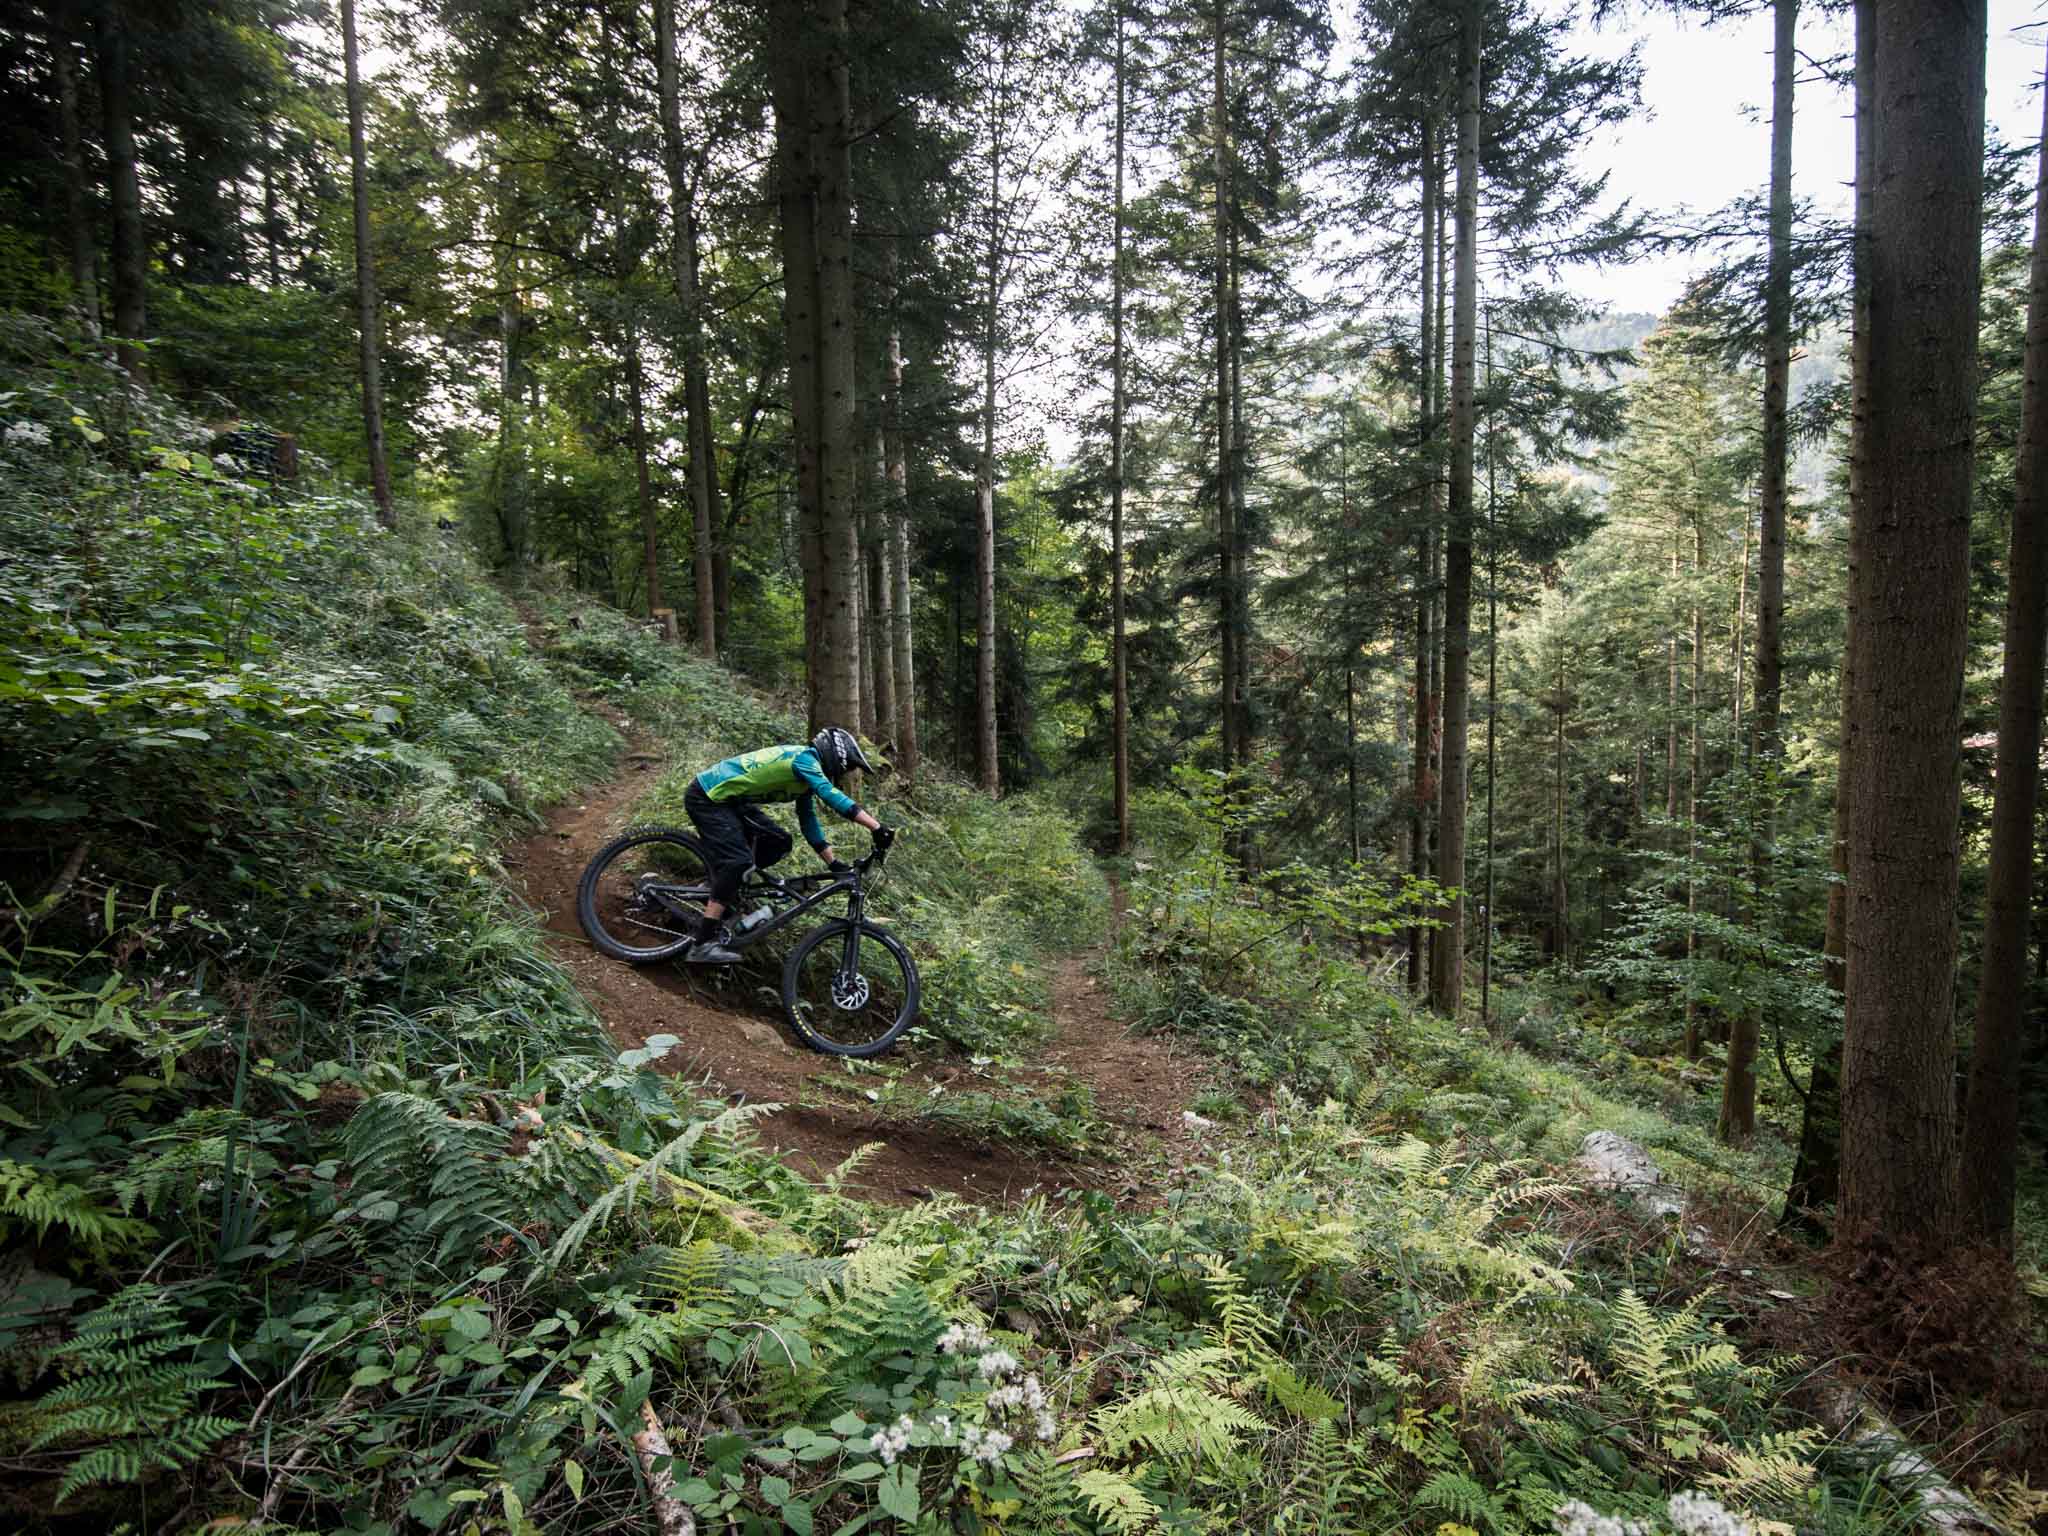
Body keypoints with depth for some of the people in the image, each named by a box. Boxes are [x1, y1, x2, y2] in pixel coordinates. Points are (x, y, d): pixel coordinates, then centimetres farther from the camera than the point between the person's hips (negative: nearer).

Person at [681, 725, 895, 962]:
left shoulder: (806, 777, 10)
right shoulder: (804, 759, -19)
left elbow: (809, 823, 13)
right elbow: (833, 797, -34)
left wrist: (836, 864, 8)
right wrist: (878, 827, -38)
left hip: (729, 799, 10)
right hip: (706, 797, -10)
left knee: (778, 843, 5)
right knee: (739, 860, -21)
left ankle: (720, 885, 13)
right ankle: (704, 944, -20)